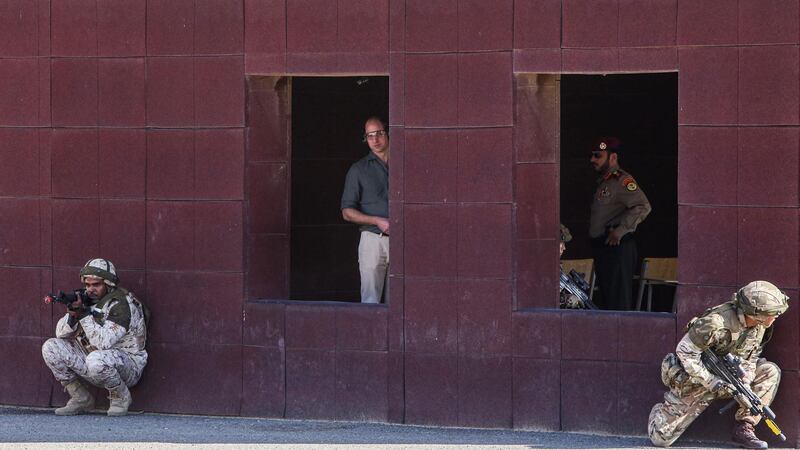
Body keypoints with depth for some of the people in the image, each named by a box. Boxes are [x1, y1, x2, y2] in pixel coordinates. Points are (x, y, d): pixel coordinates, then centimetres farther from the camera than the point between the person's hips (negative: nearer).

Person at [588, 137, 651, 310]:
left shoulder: (622, 181, -11)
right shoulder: (603, 182, 19)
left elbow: (642, 207, -24)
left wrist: (619, 231, -22)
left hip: (617, 248, -10)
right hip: (602, 247, 10)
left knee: (618, 302, -10)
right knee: (606, 299, 12)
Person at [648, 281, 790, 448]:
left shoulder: (760, 326, -9)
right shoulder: (716, 323, -32)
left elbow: (750, 357, 4)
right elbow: (685, 352, -25)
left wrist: (745, 382, -17)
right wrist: (712, 383, -29)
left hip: (726, 376, 6)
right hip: (694, 378, -6)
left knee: (770, 372, -13)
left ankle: (744, 428, -11)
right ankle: (662, 412, 29)